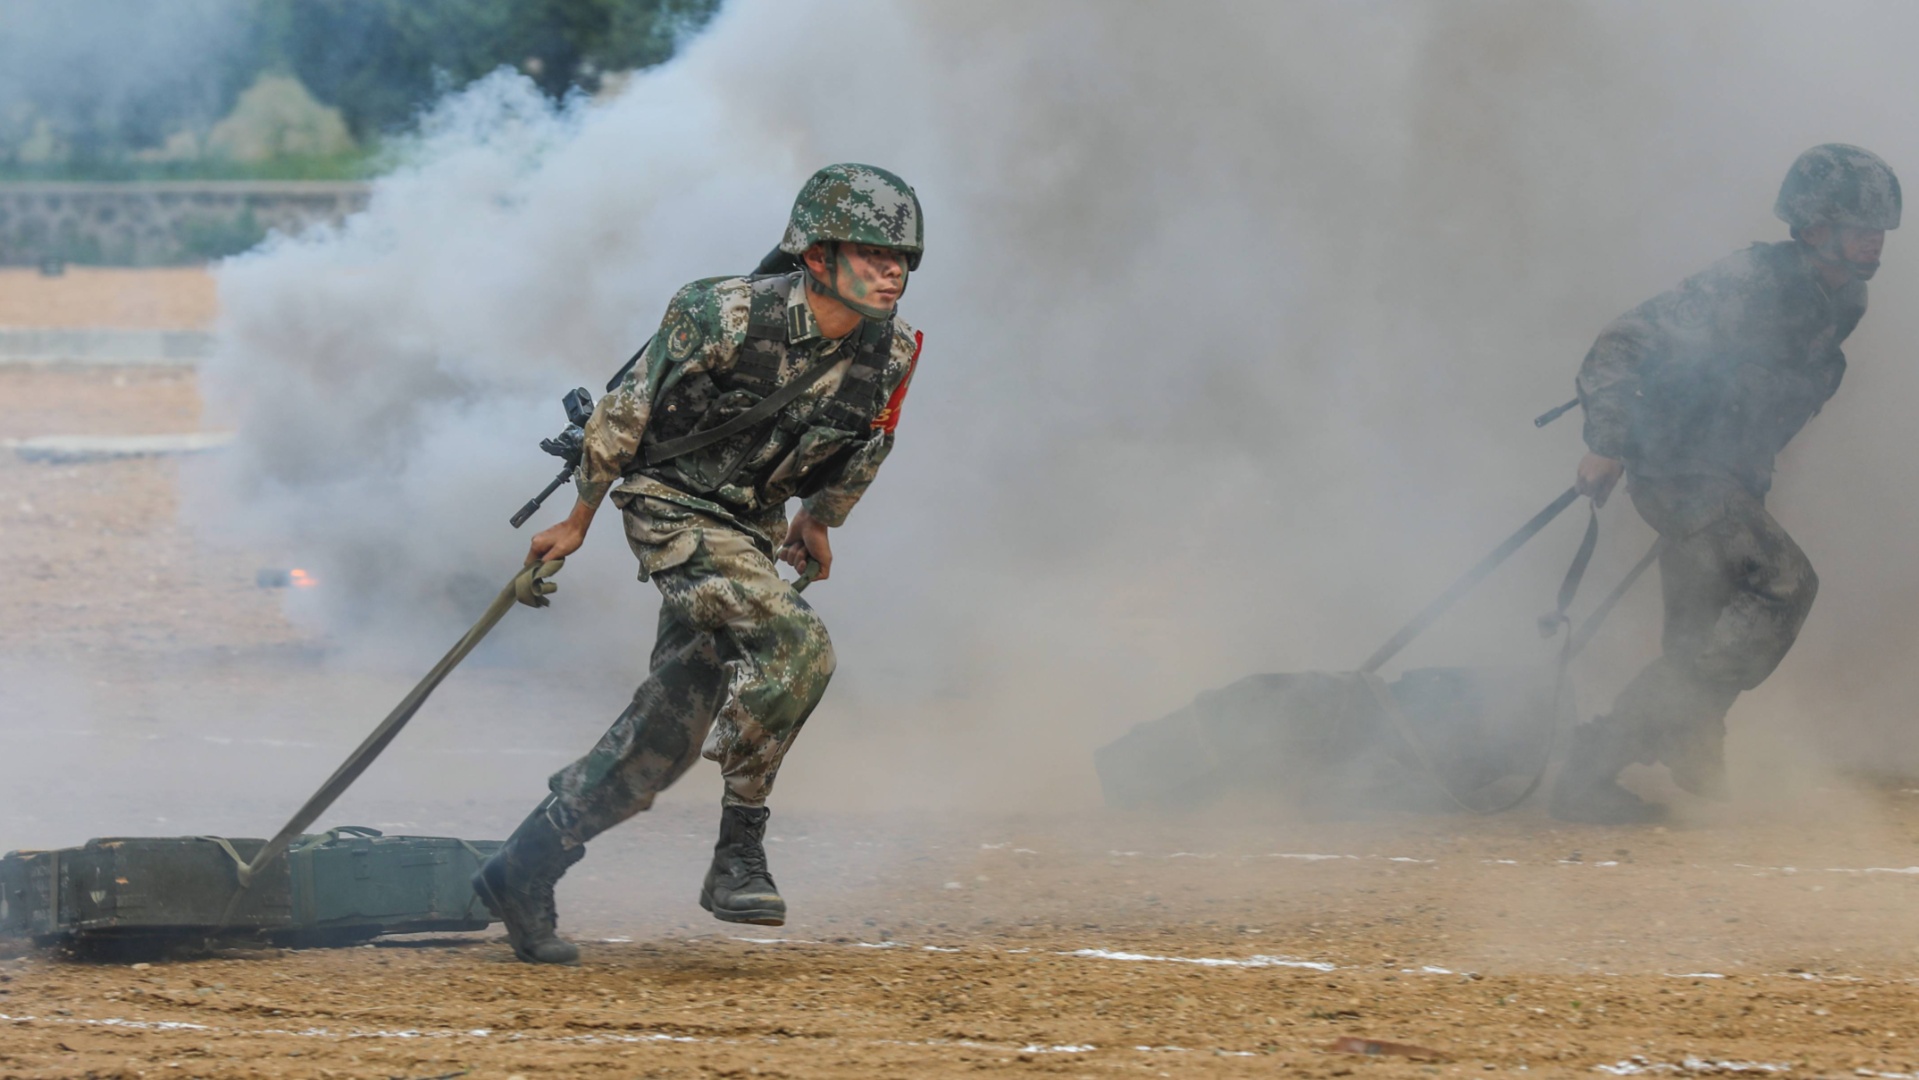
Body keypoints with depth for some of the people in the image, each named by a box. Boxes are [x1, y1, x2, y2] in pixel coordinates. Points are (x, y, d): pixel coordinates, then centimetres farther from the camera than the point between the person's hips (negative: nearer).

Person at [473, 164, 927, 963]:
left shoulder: (890, 355, -9)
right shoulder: (727, 318, -25)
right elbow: (628, 409, -12)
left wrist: (820, 518, 27)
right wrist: (579, 522, -2)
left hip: (755, 522, 7)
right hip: (675, 504, -7)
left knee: (668, 732, 6)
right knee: (794, 646, -28)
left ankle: (525, 869, 20)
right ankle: (739, 851, -17)